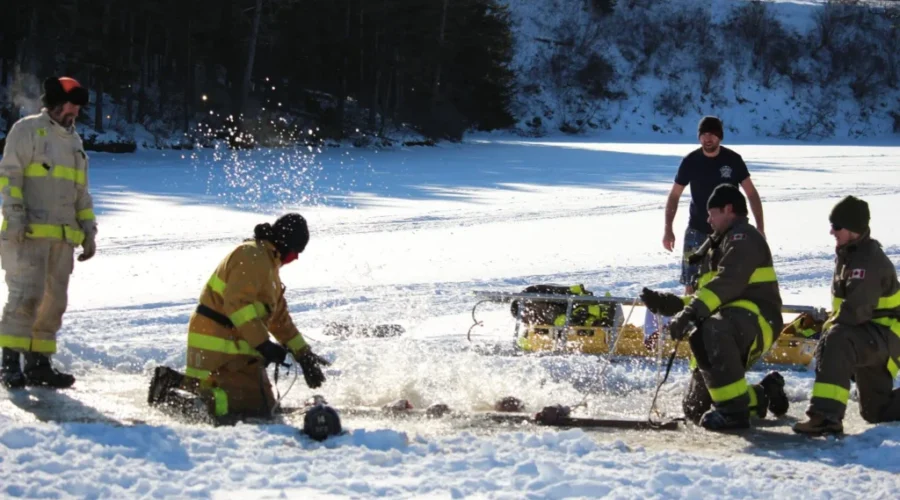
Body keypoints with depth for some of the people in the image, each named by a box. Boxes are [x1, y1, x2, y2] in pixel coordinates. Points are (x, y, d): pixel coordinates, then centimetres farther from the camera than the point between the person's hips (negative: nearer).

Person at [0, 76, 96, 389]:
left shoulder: (74, 141, 22)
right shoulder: (28, 129, -1)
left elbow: (81, 191, 26)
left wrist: (88, 231, 18)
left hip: (63, 236, 8)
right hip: (28, 233, -8)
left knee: (54, 301, 6)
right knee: (27, 295, -15)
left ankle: (38, 363, 11)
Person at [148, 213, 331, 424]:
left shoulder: (269, 263, 22)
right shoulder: (253, 256, -12)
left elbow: (280, 318, 26)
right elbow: (237, 303, -24)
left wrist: (304, 355, 21)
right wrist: (263, 344, -28)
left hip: (235, 346, 11)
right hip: (220, 346, -11)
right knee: (255, 409, -17)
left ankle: (176, 383, 10)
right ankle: (171, 399, -20)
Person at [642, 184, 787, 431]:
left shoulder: (743, 237, -4)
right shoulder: (718, 245, 27)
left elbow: (727, 283, -22)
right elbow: (705, 296, 24)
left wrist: (692, 311, -33)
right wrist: (666, 303, 11)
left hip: (756, 320, -10)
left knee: (709, 330, -43)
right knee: (696, 409, 9)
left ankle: (733, 410, -37)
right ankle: (763, 394, 29)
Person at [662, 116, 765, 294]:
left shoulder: (733, 160, -5)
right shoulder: (690, 162, -4)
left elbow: (751, 193, -1)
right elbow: (674, 195, 3)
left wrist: (760, 227, -8)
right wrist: (668, 229, -3)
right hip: (697, 231, 0)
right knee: (691, 283, -3)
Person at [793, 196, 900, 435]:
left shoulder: (868, 261, -23)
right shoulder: (846, 255, 9)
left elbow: (855, 311, -31)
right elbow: (840, 303, 21)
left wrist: (828, 327, -15)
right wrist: (830, 323, 4)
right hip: (867, 338, 11)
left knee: (835, 342, -39)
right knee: (876, 411, 17)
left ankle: (826, 415, -48)